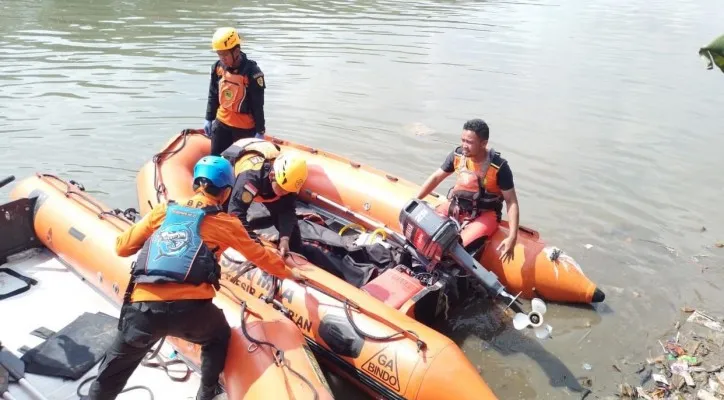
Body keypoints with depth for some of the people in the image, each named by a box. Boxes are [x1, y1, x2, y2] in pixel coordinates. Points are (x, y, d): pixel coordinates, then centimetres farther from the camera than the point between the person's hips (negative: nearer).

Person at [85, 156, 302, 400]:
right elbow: (260, 256, 23)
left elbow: (122, 248, 19)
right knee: (219, 336, 33)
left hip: (142, 309, 2)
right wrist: (288, 272, 40)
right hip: (190, 309, -2)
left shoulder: (163, 211, 15)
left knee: (112, 372, 25)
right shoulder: (226, 224, 11)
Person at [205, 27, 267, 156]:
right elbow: (213, 96, 10)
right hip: (222, 122, 6)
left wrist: (260, 130, -12)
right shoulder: (218, 67, -4)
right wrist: (209, 119, 13)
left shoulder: (252, 72, -21)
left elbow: (258, 105, -15)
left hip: (245, 127, -6)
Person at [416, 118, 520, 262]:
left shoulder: (499, 167, -22)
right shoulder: (457, 155, -9)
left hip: (484, 215, -5)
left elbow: (511, 201, -16)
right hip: (456, 206, 5)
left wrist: (512, 237, -25)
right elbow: (436, 177, 4)